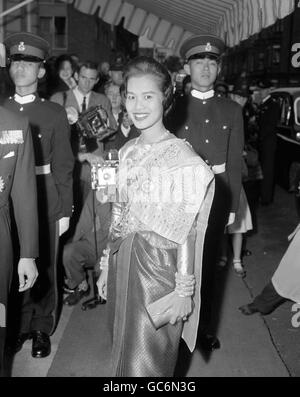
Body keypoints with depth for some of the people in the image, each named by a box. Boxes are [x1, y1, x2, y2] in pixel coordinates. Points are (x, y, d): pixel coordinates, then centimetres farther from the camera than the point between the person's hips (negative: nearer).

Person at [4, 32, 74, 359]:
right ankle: (19, 326, 29)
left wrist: (65, 210, -2)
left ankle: (42, 329, 26)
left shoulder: (54, 113, 1)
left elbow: (63, 165, 0)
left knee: (44, 266, 8)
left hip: (44, 201, -1)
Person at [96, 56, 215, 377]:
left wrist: (184, 291, -11)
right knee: (124, 351, 21)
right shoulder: (127, 151, 5)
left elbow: (185, 232, -14)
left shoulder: (181, 157, -15)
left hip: (158, 266, -6)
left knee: (145, 364, 4)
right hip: (122, 262, 6)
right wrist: (107, 266, 13)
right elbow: (119, 215, 11)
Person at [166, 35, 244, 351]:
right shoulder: (173, 108, -2)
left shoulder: (232, 110, 4)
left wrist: (232, 206, 4)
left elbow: (235, 163, 5)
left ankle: (203, 325, 32)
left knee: (208, 263, 14)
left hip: (216, 195, 2)